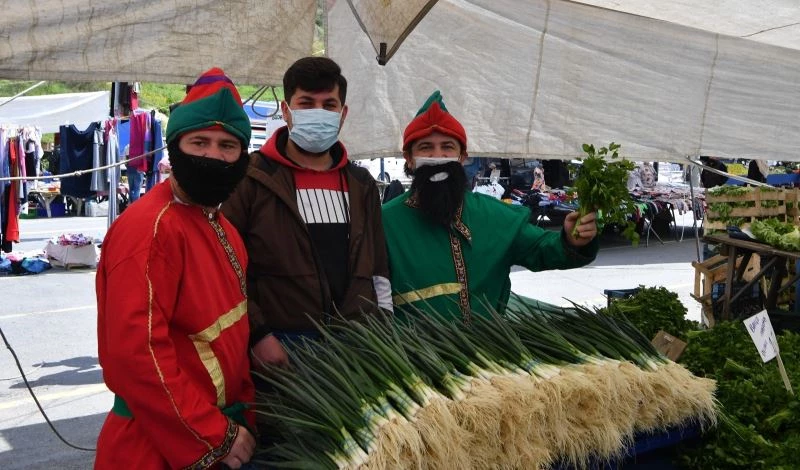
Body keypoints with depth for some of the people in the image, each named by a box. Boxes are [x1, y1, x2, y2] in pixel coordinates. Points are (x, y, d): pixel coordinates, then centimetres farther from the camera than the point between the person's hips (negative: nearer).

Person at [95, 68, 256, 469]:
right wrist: (215, 437, -20)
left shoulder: (218, 226, 10)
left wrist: (243, 413, 9)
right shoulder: (151, 226, -21)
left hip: (220, 426, 9)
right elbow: (136, 352, -27)